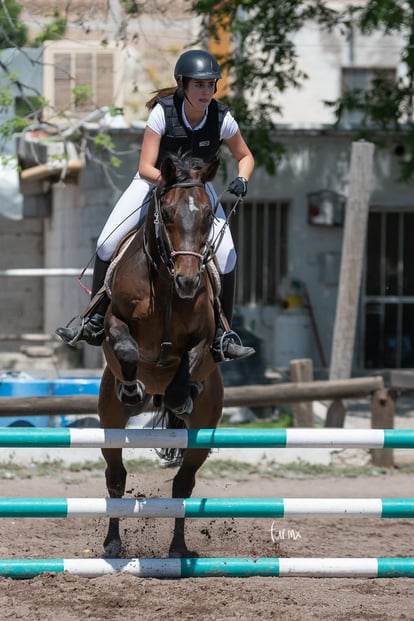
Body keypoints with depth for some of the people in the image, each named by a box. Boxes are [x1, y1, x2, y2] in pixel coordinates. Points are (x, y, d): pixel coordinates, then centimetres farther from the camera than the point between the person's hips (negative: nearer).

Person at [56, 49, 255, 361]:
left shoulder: (222, 119, -20)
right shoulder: (163, 112, -26)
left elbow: (245, 156, -2)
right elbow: (145, 168, -24)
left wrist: (241, 180, -23)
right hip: (154, 180, -1)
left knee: (227, 256, -18)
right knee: (107, 244, -14)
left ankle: (222, 335, -4)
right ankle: (96, 323, 3)